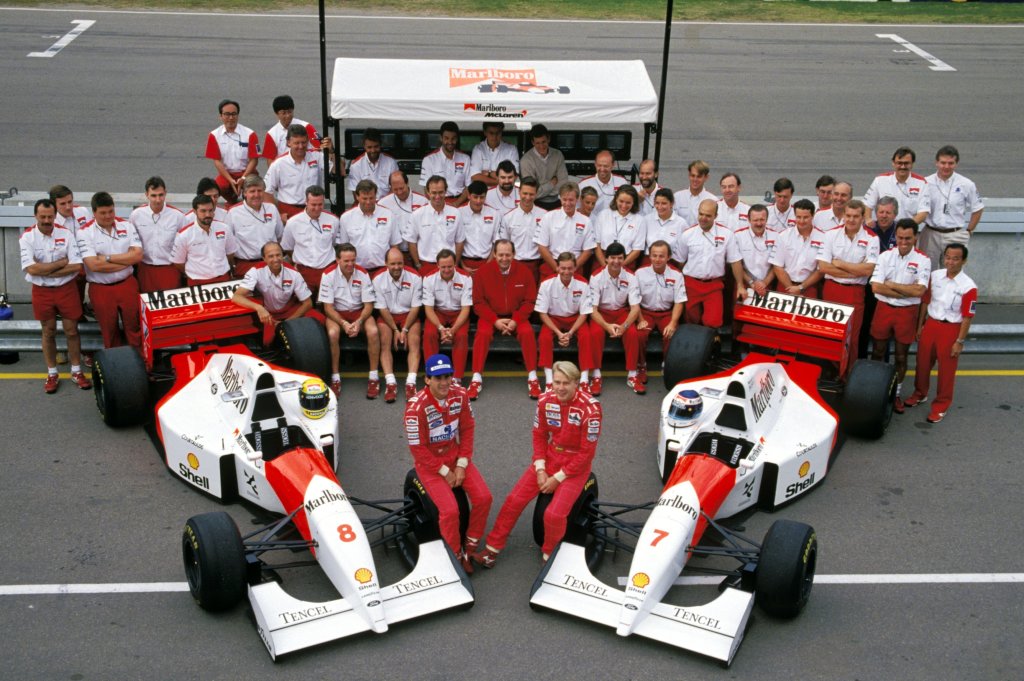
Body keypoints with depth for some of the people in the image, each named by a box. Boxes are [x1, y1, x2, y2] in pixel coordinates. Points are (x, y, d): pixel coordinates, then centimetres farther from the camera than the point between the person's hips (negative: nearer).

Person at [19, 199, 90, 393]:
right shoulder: (27, 237, -9)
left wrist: (46, 271, -16)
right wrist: (62, 263, -15)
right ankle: (52, 374, 23)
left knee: (72, 331, 7)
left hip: (67, 288, 0)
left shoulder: (66, 234, -6)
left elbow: (77, 266, -13)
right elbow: (32, 269, -18)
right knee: (48, 332, 12)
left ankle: (76, 372, 20)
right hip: (42, 291, 0)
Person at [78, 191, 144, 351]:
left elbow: (137, 255, -10)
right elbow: (94, 265, -20)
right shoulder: (84, 233, -10)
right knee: (110, 332, 13)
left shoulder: (126, 226, -1)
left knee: (135, 328, 10)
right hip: (101, 289, -2)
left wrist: (107, 258, -16)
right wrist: (126, 260, -14)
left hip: (127, 285, 2)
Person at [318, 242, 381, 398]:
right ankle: (335, 378, -21)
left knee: (373, 331, -29)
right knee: (332, 333, -34)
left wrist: (358, 322, -23)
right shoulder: (329, 275, -12)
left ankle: (374, 377, -18)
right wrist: (344, 323, -25)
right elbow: (328, 307, -11)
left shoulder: (362, 274, -8)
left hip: (359, 312, 1)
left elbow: (368, 305, -5)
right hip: (337, 313, -1)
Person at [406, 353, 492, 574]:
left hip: (455, 455, 5)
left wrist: (462, 465, -7)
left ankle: (471, 547, 11)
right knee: (450, 510, -21)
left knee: (483, 498, -11)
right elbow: (417, 448, -18)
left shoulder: (460, 395, -9)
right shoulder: (417, 406, -24)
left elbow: (467, 430, 1)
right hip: (429, 462, -5)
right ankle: (456, 556, 4)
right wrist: (444, 472, -14)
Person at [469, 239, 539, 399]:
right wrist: (495, 321, -16)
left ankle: (532, 378, -17)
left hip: (516, 316, 1)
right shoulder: (483, 271, -8)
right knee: (483, 333, -31)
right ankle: (477, 379, -24)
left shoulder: (524, 271, -5)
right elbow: (478, 302, -4)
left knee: (527, 332, -28)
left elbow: (529, 301, -1)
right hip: (490, 316, -1)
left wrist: (516, 320, -15)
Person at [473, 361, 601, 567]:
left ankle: (549, 557, 8)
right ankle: (492, 548, 13)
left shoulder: (590, 408, -23)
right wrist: (540, 469, -6)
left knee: (554, 514, -20)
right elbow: (539, 435, 5)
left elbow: (587, 452, -16)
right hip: (549, 457, 5)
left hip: (575, 465, -5)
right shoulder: (545, 400, -8)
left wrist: (558, 478, -14)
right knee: (514, 499, -4)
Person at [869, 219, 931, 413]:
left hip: (907, 312, -1)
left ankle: (897, 393, 24)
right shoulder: (885, 256, -4)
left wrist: (891, 284, -14)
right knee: (878, 352, 11)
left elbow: (919, 290, -18)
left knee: (901, 356, 11)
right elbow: (876, 286, -14)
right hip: (884, 308, 1)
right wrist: (907, 292, -15)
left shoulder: (923, 260, -7)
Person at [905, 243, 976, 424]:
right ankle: (920, 393, 40)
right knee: (923, 362, 17)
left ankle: (941, 404, 23)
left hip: (951, 329, -5)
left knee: (946, 369, 7)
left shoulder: (968, 286, -17)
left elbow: (967, 317, -13)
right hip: (930, 324, 5)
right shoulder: (935, 276, -2)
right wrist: (920, 326, 11)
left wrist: (960, 341, -11)